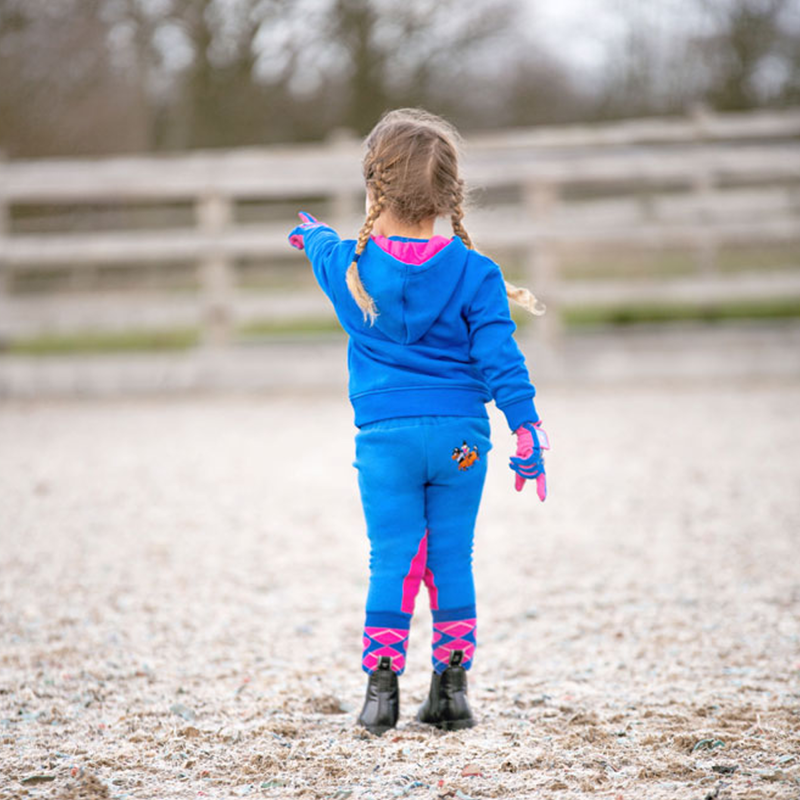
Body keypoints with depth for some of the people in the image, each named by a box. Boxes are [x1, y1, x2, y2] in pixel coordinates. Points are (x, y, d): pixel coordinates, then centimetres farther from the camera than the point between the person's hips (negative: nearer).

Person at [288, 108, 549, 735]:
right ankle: (452, 688, 8)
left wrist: (312, 233, 48)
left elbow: (321, 245, 25)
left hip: (386, 435, 0)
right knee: (452, 559, 6)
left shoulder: (352, 266, 0)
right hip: (461, 436, 0)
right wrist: (527, 431, -6)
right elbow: (500, 359, -8)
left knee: (391, 560, 3)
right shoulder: (474, 273, -4)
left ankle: (382, 684, -2)